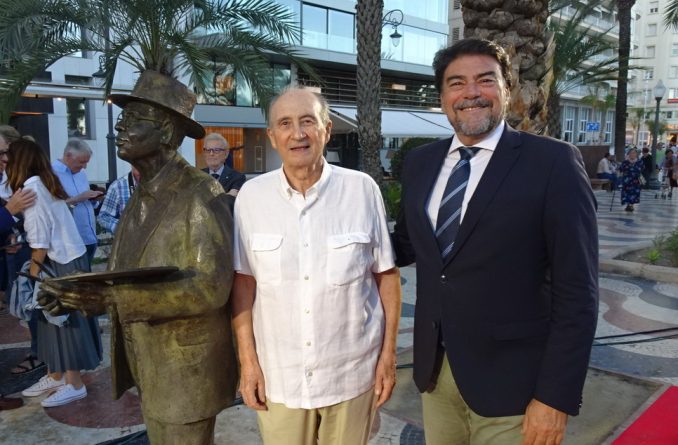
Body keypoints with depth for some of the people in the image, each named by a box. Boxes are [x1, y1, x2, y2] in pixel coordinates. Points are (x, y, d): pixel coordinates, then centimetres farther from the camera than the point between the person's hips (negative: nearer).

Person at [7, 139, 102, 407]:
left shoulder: (31, 186, -15)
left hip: (61, 262, -9)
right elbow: (48, 228, 10)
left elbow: (39, 237, -18)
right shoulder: (44, 183, 13)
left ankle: (74, 384, 8)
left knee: (65, 318, -2)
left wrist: (34, 270, -12)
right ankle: (55, 376, 27)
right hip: (63, 257, 9)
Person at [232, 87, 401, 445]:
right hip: (278, 374, 1)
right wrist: (247, 359, -1)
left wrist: (388, 354, -1)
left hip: (351, 371, 0)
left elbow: (387, 274, -2)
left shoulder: (362, 189, -9)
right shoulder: (251, 195, -5)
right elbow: (244, 282, 0)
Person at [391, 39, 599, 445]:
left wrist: (556, 396, -14)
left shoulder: (553, 162, -12)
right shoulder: (420, 163, 4)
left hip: (509, 382, -4)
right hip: (434, 370, 5)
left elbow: (577, 290, -13)